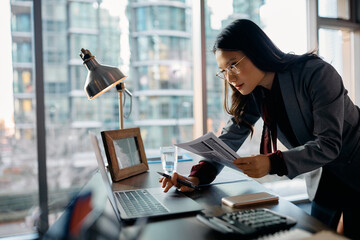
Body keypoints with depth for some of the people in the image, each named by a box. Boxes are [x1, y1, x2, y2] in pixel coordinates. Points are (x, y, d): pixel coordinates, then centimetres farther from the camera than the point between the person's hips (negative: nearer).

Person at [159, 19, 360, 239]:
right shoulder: (254, 95, -8)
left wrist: (273, 163, -44)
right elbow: (230, 138, -12)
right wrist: (198, 176, -27)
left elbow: (328, 145, -31)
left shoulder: (317, 74, -27)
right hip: (321, 177, 5)